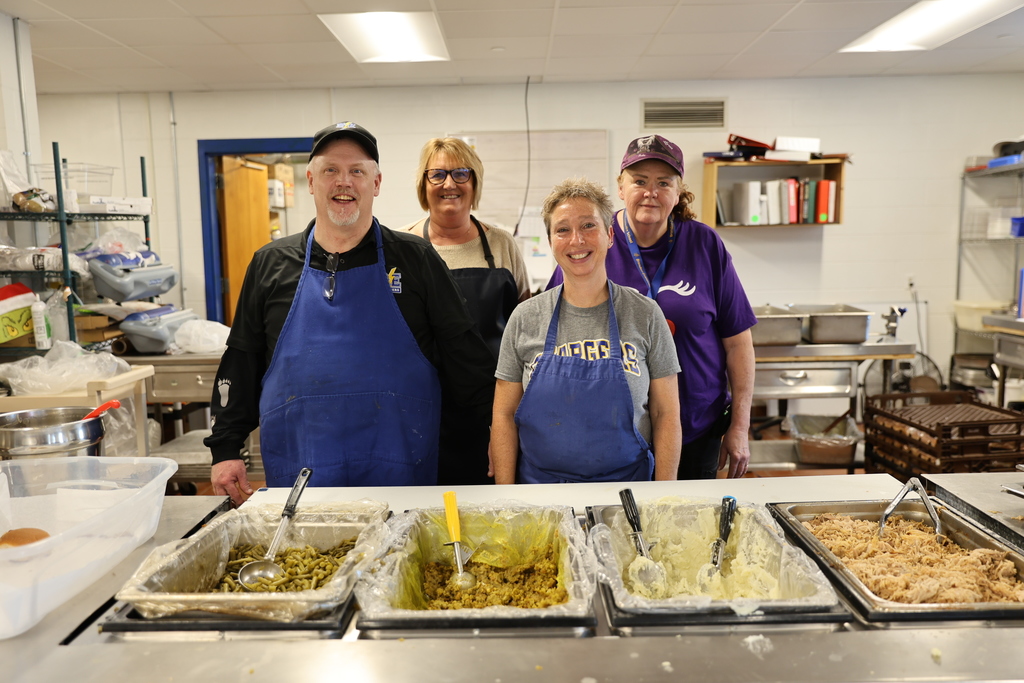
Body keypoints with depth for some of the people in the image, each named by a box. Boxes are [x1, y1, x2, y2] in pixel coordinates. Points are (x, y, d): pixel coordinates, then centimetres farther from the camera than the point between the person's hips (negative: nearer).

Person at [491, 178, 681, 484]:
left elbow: (666, 413, 3)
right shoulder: (525, 318, 1)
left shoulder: (644, 314, 0)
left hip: (627, 489, 0)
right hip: (540, 490, 1)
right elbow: (504, 415, 3)